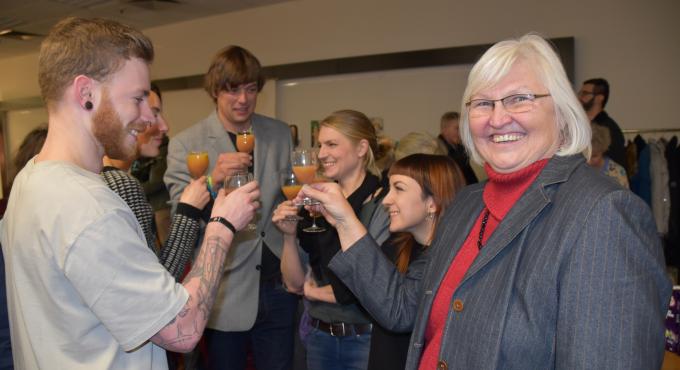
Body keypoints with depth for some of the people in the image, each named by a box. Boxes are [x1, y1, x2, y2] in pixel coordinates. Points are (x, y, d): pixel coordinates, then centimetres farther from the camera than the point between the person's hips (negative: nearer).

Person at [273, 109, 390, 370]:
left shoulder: (383, 205, -15)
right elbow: (294, 283, 3)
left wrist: (314, 290, -4)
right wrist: (290, 236, -14)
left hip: (365, 338, -5)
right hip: (319, 335, 5)